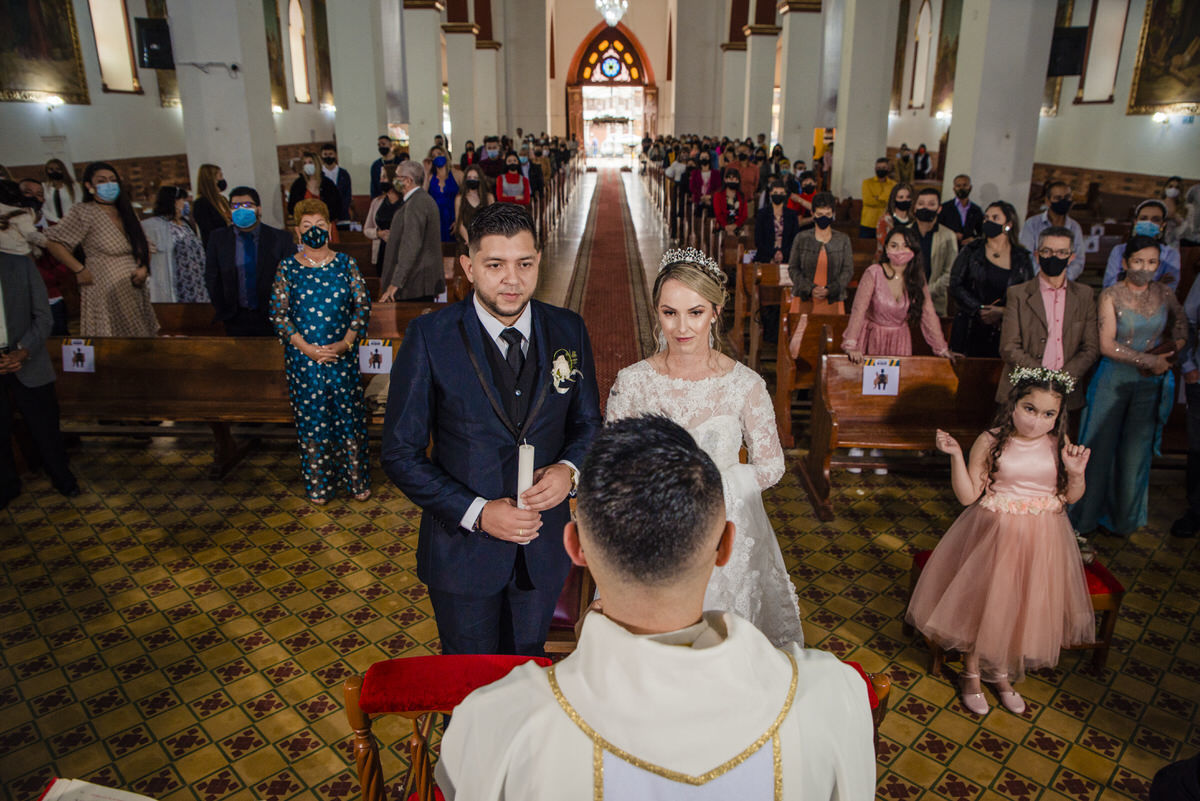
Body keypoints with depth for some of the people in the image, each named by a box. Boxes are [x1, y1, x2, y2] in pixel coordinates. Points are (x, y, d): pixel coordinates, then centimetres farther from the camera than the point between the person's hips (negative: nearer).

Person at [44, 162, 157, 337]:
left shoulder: (127, 212, 14)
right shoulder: (84, 213, -4)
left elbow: (143, 245, 20)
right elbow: (54, 243, -7)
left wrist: (143, 268, 2)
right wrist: (80, 270, -12)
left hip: (134, 289, 6)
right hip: (105, 290, -6)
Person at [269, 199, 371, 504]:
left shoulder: (345, 263, 4)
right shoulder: (287, 268, 2)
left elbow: (363, 305, 0)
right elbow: (278, 314, -1)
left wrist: (345, 343, -12)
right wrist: (306, 347, -12)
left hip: (343, 355, 0)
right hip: (303, 357, 0)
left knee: (349, 414, 3)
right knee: (311, 419, 6)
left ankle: (357, 480, 17)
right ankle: (318, 483, 20)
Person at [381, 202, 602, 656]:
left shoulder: (568, 331, -5)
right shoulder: (429, 337, -14)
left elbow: (588, 423, 6)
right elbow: (400, 454, -12)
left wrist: (569, 469, -16)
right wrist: (477, 512, -20)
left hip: (544, 547, 3)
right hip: (462, 548, -2)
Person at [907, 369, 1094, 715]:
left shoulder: (1059, 444, -4)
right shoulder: (991, 441, -12)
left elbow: (1070, 497, 4)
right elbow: (968, 495, -13)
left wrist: (1076, 472, -16)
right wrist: (955, 454, -24)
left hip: (1041, 540, 3)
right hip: (995, 536, -3)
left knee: (1025, 608, 10)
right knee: (983, 604, 2)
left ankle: (1003, 674, 35)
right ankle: (972, 673, 27)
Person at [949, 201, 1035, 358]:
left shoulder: (1022, 258, 7)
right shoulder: (971, 251, 5)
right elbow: (956, 285, -1)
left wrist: (1002, 312, -10)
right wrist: (979, 309, -10)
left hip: (1003, 332, 0)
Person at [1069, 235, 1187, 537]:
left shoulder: (1164, 294, 4)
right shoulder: (1111, 295, -8)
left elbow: (1180, 336, 9)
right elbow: (1107, 345, -14)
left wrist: (1161, 354, -10)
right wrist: (1149, 360, -14)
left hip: (1150, 384, 3)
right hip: (1113, 380, -3)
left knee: (1137, 449, 8)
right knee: (1101, 447, 3)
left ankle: (1126, 517, 25)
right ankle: (1087, 516, 18)